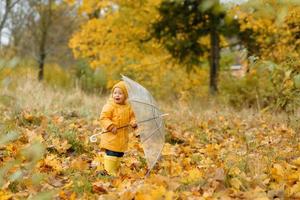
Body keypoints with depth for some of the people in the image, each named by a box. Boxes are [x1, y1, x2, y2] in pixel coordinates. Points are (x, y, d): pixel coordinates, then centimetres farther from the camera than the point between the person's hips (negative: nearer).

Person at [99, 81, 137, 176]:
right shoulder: (109, 106, -11)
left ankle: (116, 171, 29)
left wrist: (133, 122, -4)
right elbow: (103, 118, -15)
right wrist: (111, 126, -27)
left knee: (119, 155, 15)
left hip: (123, 138, 6)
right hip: (112, 137, -6)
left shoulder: (128, 107, 7)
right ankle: (109, 173, -4)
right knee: (111, 155, -9)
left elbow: (132, 116, 18)